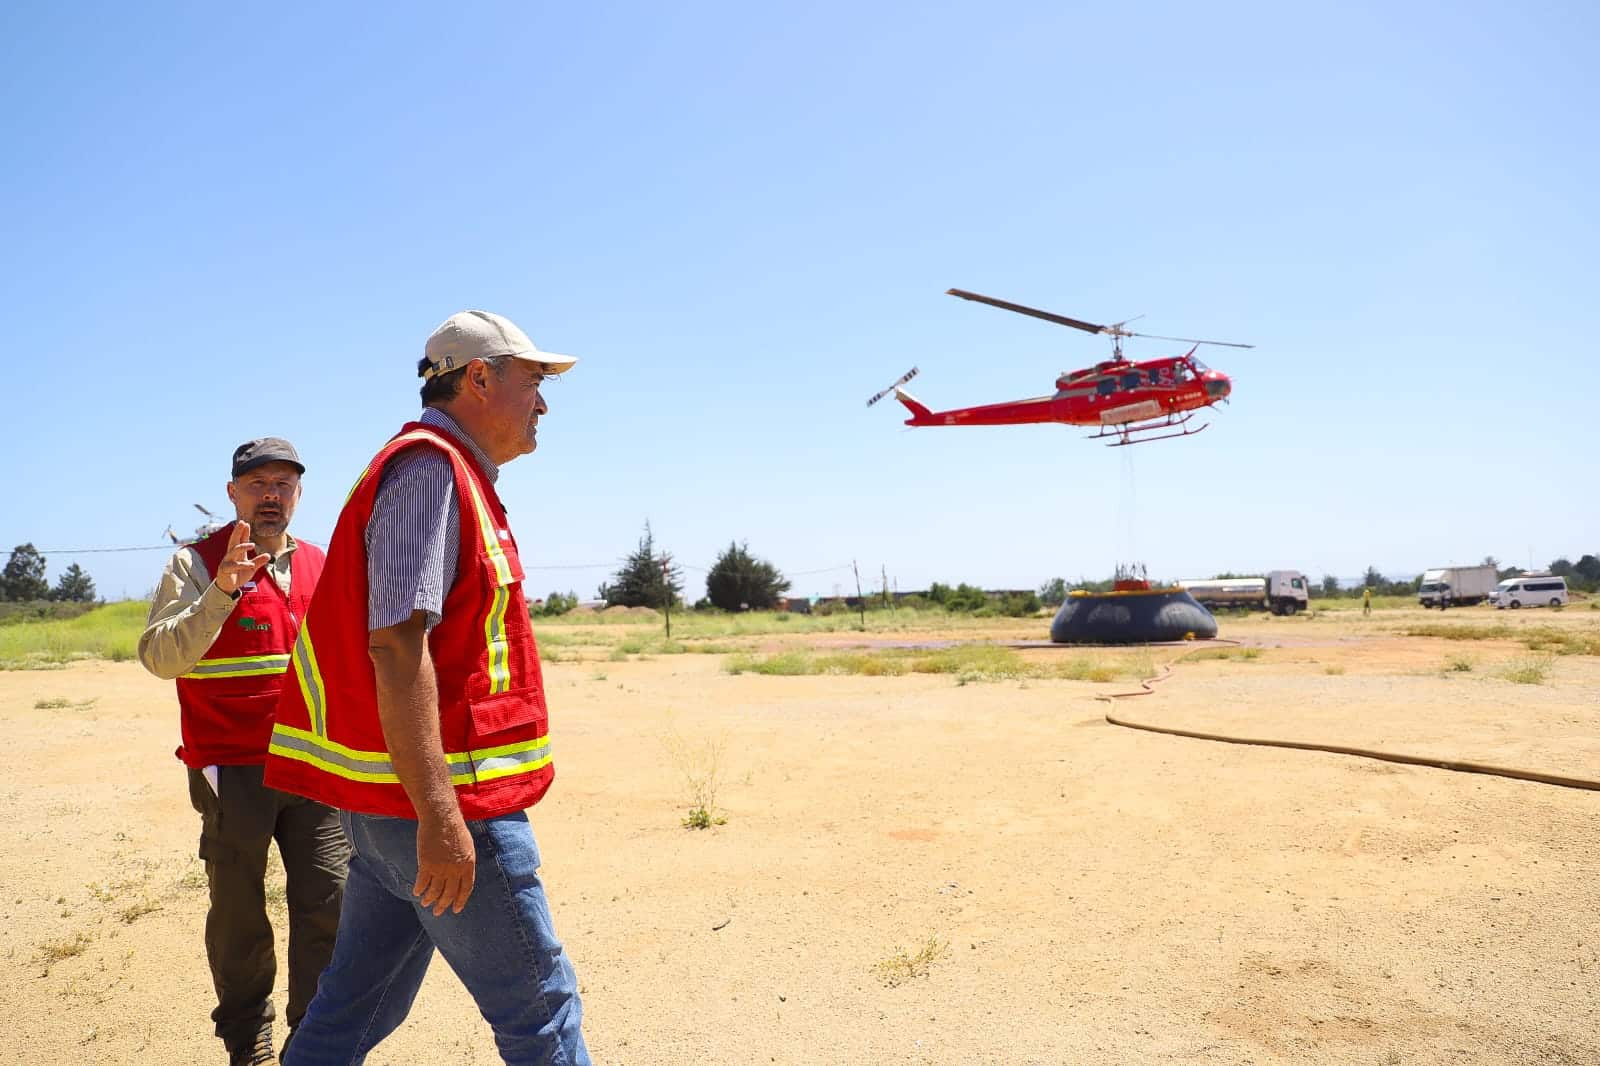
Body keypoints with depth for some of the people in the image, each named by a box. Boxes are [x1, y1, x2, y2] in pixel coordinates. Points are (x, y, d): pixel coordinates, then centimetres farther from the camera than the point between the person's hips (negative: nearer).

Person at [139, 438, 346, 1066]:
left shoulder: (320, 567, 12)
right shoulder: (198, 563, -2)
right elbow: (159, 656, -15)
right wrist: (219, 593, -27)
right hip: (232, 772, -3)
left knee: (327, 902, 4)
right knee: (238, 912, 8)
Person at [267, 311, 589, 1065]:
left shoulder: (449, 478, 18)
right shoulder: (430, 469, -14)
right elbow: (396, 645, -23)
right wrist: (439, 816, -26)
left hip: (389, 807, 10)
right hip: (438, 802, -10)